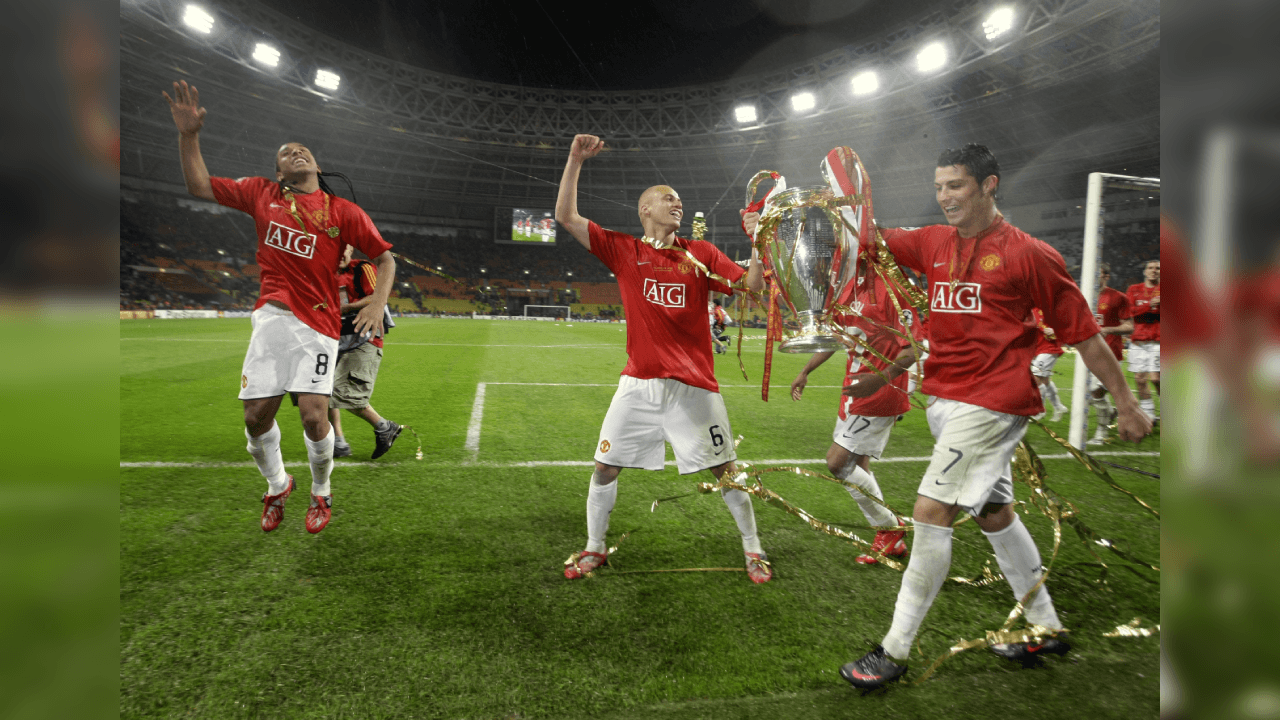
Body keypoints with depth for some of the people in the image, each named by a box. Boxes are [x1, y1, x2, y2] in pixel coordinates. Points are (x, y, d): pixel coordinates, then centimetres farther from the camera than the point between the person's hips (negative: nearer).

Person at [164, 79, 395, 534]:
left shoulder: (343, 211, 5)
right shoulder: (261, 194, 13)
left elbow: (385, 257, 5)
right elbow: (200, 187, 20)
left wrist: (378, 303, -10)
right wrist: (189, 136, 7)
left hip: (317, 323, -3)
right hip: (271, 317, 3)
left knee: (313, 415, -12)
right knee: (256, 416, 1)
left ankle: (321, 493, 15)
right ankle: (277, 486, 29)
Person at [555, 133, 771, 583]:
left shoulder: (701, 253, 5)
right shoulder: (624, 250, 3)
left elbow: (752, 286, -1)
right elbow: (566, 216, -1)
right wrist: (576, 160, -6)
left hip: (694, 384, 0)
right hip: (639, 382, 0)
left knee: (725, 470, 6)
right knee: (605, 468, 4)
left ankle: (752, 549, 26)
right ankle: (594, 549, 26)